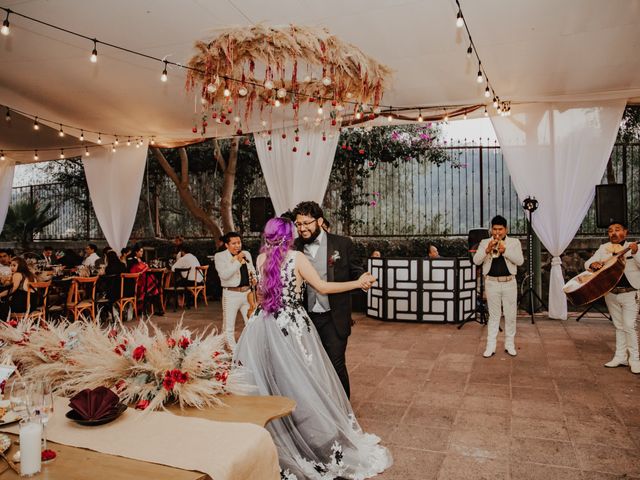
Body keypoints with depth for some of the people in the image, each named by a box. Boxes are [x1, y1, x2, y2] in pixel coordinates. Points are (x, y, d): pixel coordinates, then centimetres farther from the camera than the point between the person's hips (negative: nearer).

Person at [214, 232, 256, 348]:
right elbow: (224, 275, -19)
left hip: (247, 292, 5)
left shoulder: (247, 254, 10)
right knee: (229, 326, 4)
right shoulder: (220, 256, -6)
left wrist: (254, 277, 3)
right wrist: (237, 261, -21)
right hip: (231, 294, -5)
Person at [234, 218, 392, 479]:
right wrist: (359, 283, 1)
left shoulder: (261, 258, 4)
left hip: (264, 326, 4)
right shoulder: (296, 257, -8)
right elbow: (323, 287, -8)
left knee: (265, 381, 13)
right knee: (301, 384, 6)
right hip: (292, 327, -4)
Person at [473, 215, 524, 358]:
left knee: (511, 315, 8)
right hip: (492, 283, 0)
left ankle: (510, 344, 21)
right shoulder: (485, 242, 3)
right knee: (493, 315, 5)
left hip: (509, 283, 0)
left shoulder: (514, 242, 3)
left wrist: (505, 250, -22)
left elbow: (520, 261, -10)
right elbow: (476, 261, -7)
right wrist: (487, 250, -22)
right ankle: (490, 346, 10)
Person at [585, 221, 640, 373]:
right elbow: (587, 263, 6)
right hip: (611, 293, 4)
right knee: (619, 326, 12)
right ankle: (621, 357, 20)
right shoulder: (604, 248, 7)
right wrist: (593, 264, -16)